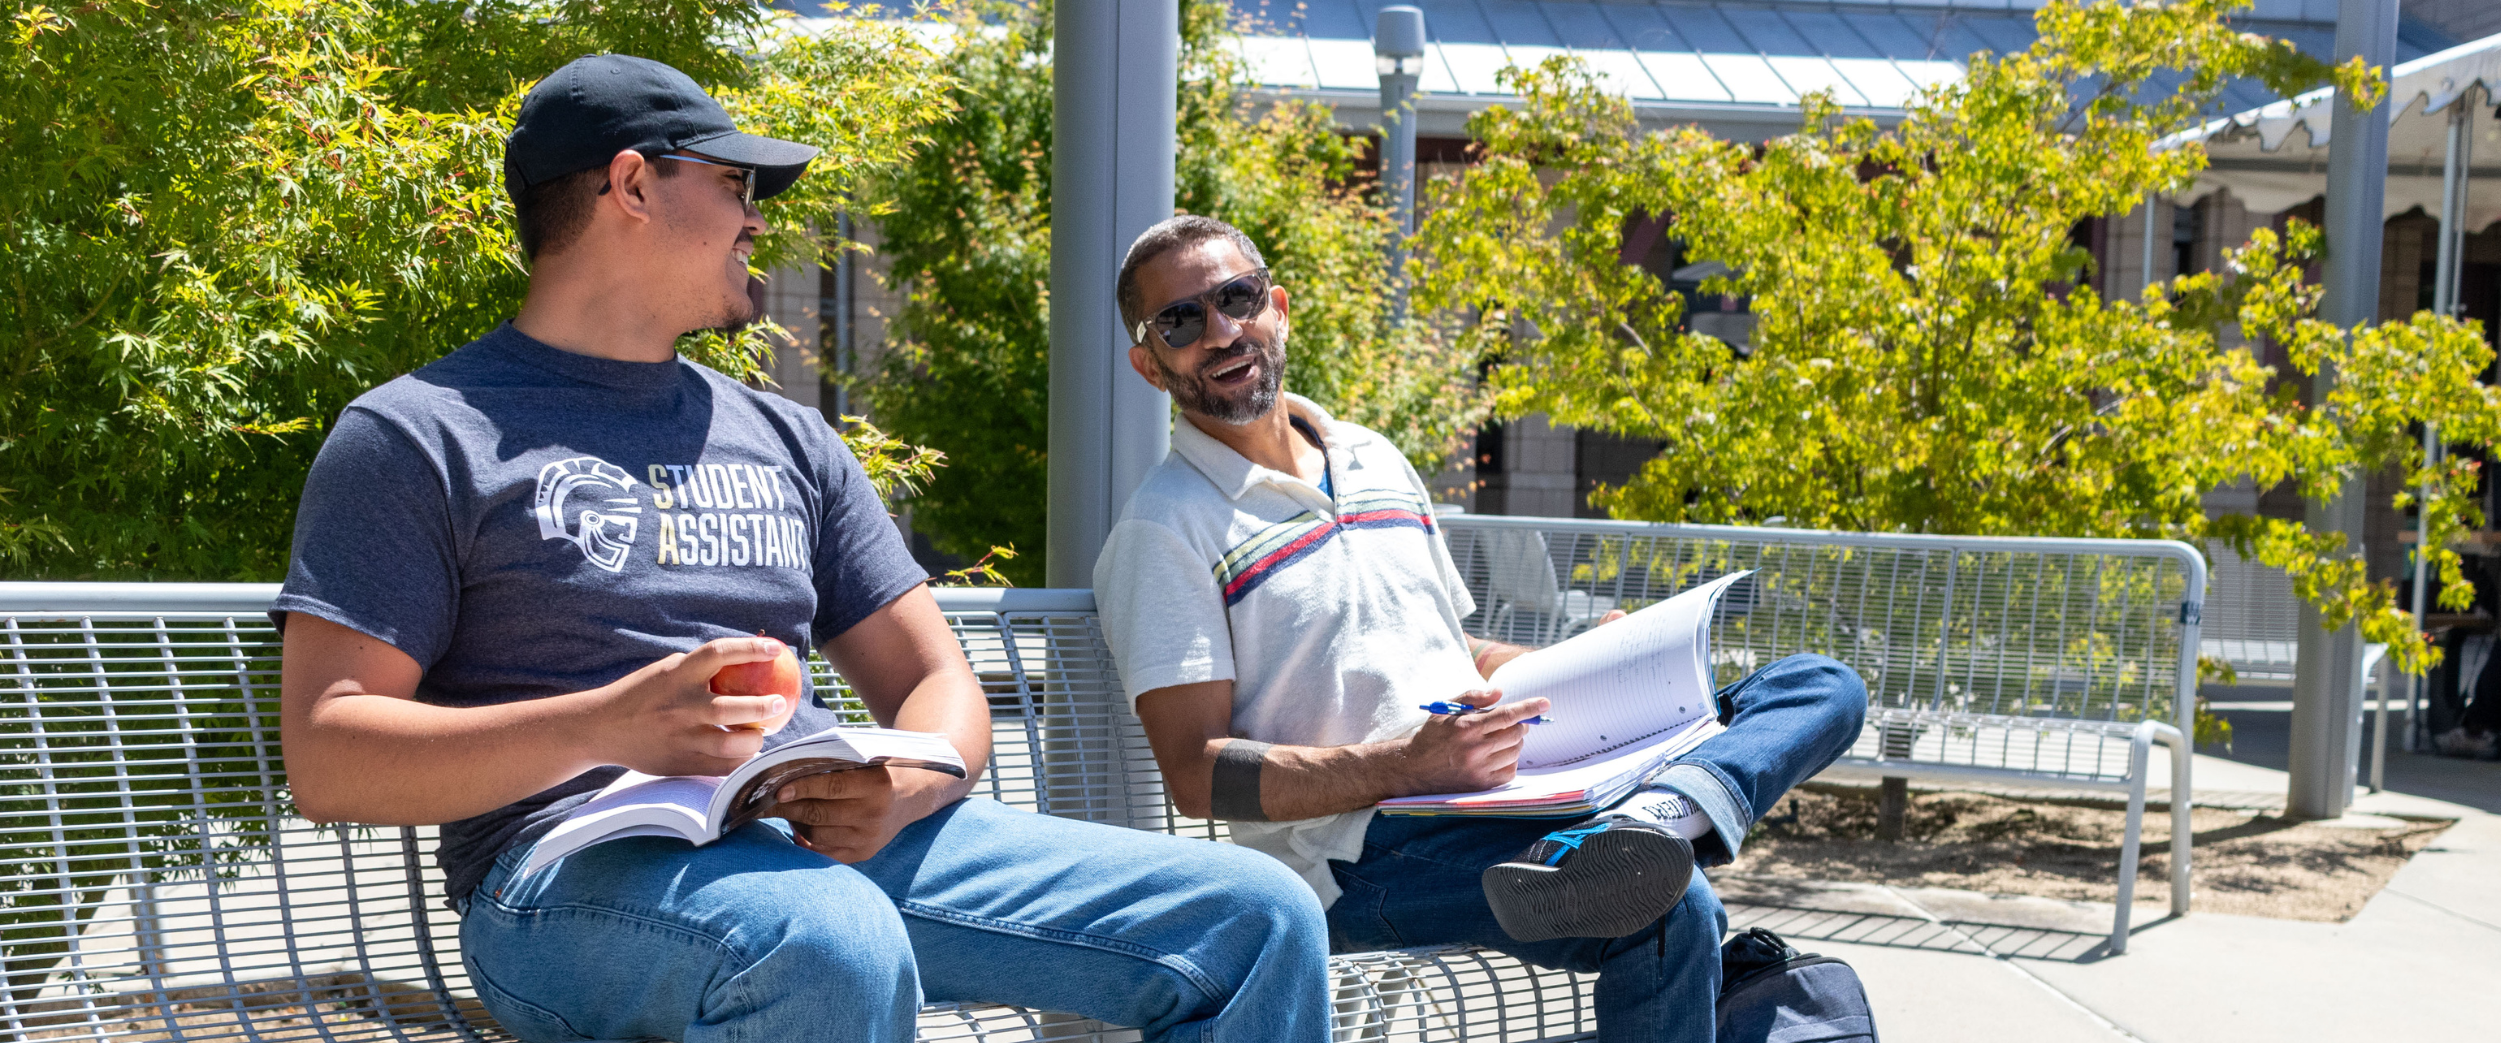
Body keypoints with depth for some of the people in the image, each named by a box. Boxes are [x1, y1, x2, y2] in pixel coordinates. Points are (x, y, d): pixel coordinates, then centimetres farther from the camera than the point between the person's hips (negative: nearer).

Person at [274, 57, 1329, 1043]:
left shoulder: (787, 438, 23)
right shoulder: (419, 435, 5)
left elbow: (936, 682, 19)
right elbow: (326, 761, -4)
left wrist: (900, 788, -7)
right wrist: (607, 726, -20)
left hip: (839, 842, 5)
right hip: (582, 863, -5)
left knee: (1259, 919, -10)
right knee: (836, 951, -40)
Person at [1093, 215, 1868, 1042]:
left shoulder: (1378, 462, 19)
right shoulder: (1165, 529, -3)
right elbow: (1198, 774, -11)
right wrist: (1409, 765, -23)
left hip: (1499, 800, 8)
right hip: (1356, 856, -8)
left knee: (1823, 686, -4)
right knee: (1671, 914, -35)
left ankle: (1656, 818, -30)